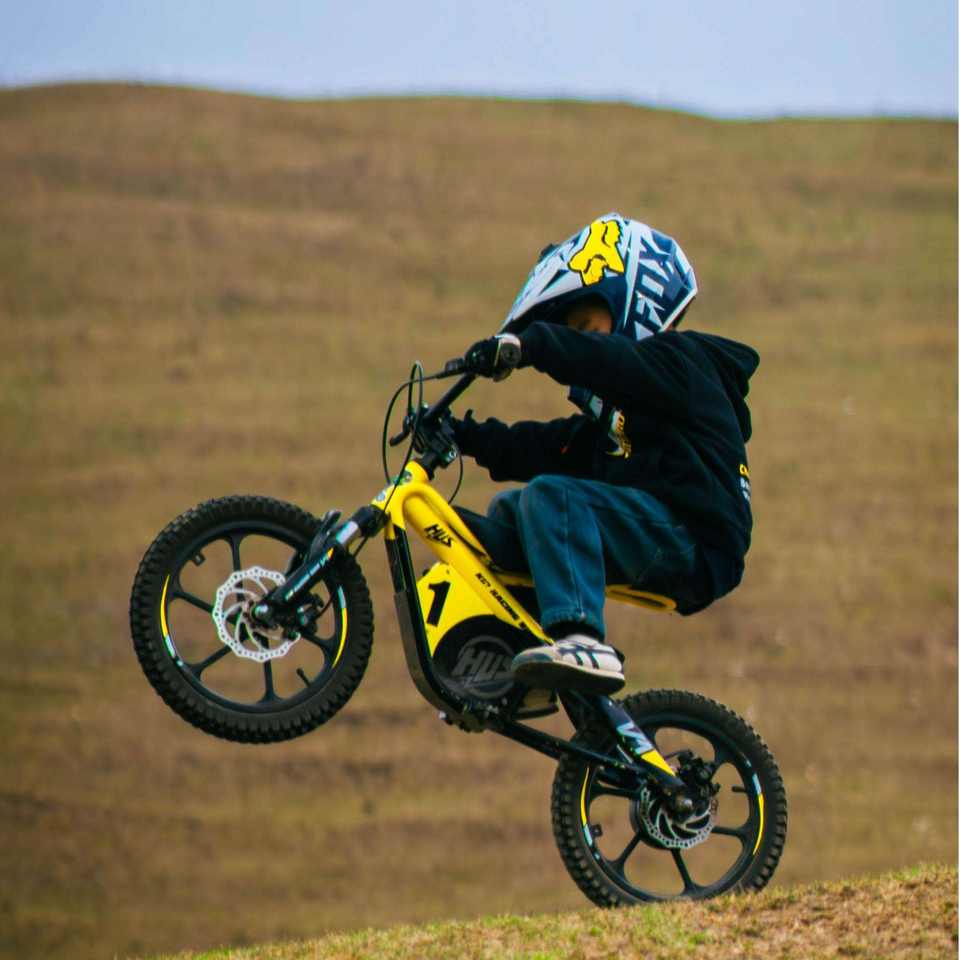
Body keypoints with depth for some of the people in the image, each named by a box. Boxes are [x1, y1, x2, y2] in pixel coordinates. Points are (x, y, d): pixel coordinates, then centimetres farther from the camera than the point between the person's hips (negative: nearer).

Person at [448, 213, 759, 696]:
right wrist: (469, 437, 9)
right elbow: (547, 448, 20)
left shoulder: (679, 361, 0)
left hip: (692, 542, -10)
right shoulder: (614, 407, 29)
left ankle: (581, 640, -45)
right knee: (509, 509, 19)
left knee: (551, 496, -30)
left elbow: (614, 363, -22)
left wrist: (525, 345, -32)